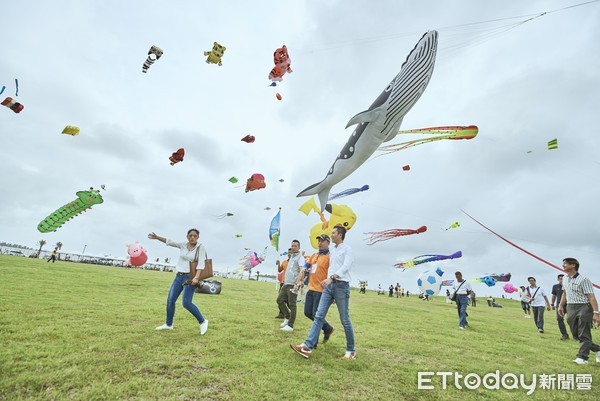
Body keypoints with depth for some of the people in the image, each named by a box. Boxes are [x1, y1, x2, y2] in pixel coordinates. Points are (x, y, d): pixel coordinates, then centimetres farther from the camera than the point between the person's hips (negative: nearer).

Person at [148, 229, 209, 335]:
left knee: (186, 303, -17)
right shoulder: (183, 245, 6)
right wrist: (156, 237, -11)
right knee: (170, 300, 7)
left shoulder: (201, 248, -9)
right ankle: (169, 324, 28)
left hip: (190, 278, -6)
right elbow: (169, 242, 3)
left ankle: (202, 321, 1)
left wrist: (196, 277, -28)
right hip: (179, 277, 6)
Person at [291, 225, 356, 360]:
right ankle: (308, 347, -5)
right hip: (329, 285, 7)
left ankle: (351, 350, 18)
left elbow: (346, 266, -18)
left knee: (345, 320, 2)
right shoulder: (332, 249, 16)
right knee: (319, 316, -2)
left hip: (341, 285, -7)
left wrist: (331, 278, -30)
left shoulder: (347, 249, -5)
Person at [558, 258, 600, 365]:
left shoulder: (583, 280, -15)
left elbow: (591, 297, -19)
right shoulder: (567, 279, 10)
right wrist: (560, 305, 21)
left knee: (583, 335, -4)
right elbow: (565, 293, 22)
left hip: (583, 308, -8)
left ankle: (582, 357, 1)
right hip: (570, 308, 8)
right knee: (575, 333, 13)